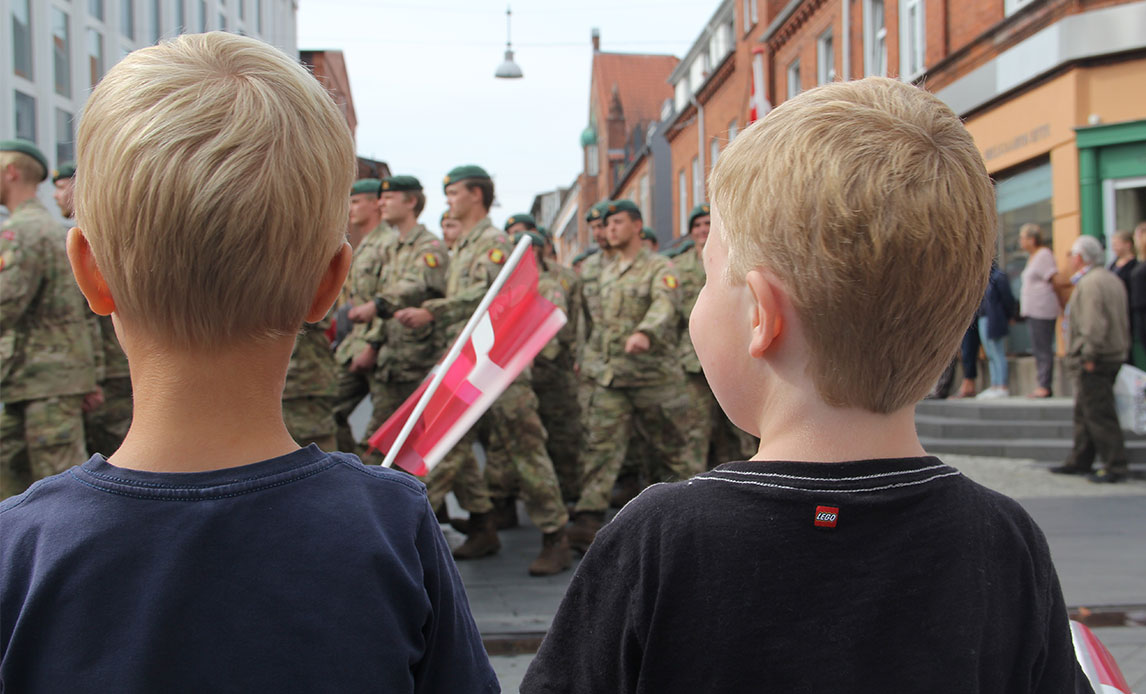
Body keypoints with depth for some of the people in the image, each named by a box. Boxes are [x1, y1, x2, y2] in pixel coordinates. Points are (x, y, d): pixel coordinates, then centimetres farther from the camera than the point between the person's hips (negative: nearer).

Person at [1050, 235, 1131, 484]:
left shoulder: (1089, 283, -16)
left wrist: (1089, 356, -22)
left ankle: (1115, 466, -6)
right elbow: (1121, 320, 20)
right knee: (1084, 413, 16)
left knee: (1099, 414, -8)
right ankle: (1080, 461, 23)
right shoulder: (1112, 279, 17)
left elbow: (1094, 324, -24)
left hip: (1094, 362, -11)